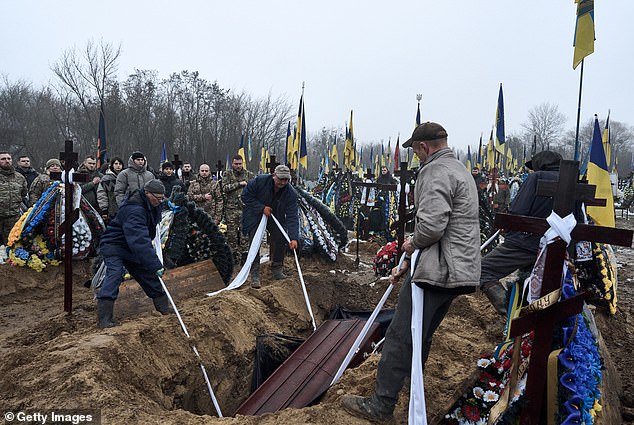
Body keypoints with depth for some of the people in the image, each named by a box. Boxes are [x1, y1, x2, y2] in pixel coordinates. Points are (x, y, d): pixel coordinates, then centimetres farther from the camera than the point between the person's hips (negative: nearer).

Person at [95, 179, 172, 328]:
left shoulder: (151, 205, -3)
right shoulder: (134, 210, -35)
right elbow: (140, 241, -43)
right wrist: (156, 265, -46)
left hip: (132, 247, 9)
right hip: (114, 245, -9)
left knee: (148, 274, 10)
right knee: (114, 274, -24)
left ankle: (163, 307, 23)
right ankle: (104, 318, -23)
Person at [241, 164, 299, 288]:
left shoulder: (291, 193, -21)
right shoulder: (260, 181, -25)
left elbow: (292, 217, -25)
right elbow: (245, 196, -16)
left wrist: (294, 238, -36)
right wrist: (261, 208, -25)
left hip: (276, 218, 3)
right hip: (254, 216, -2)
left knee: (281, 241, -2)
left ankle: (277, 270, 18)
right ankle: (255, 275, -6)